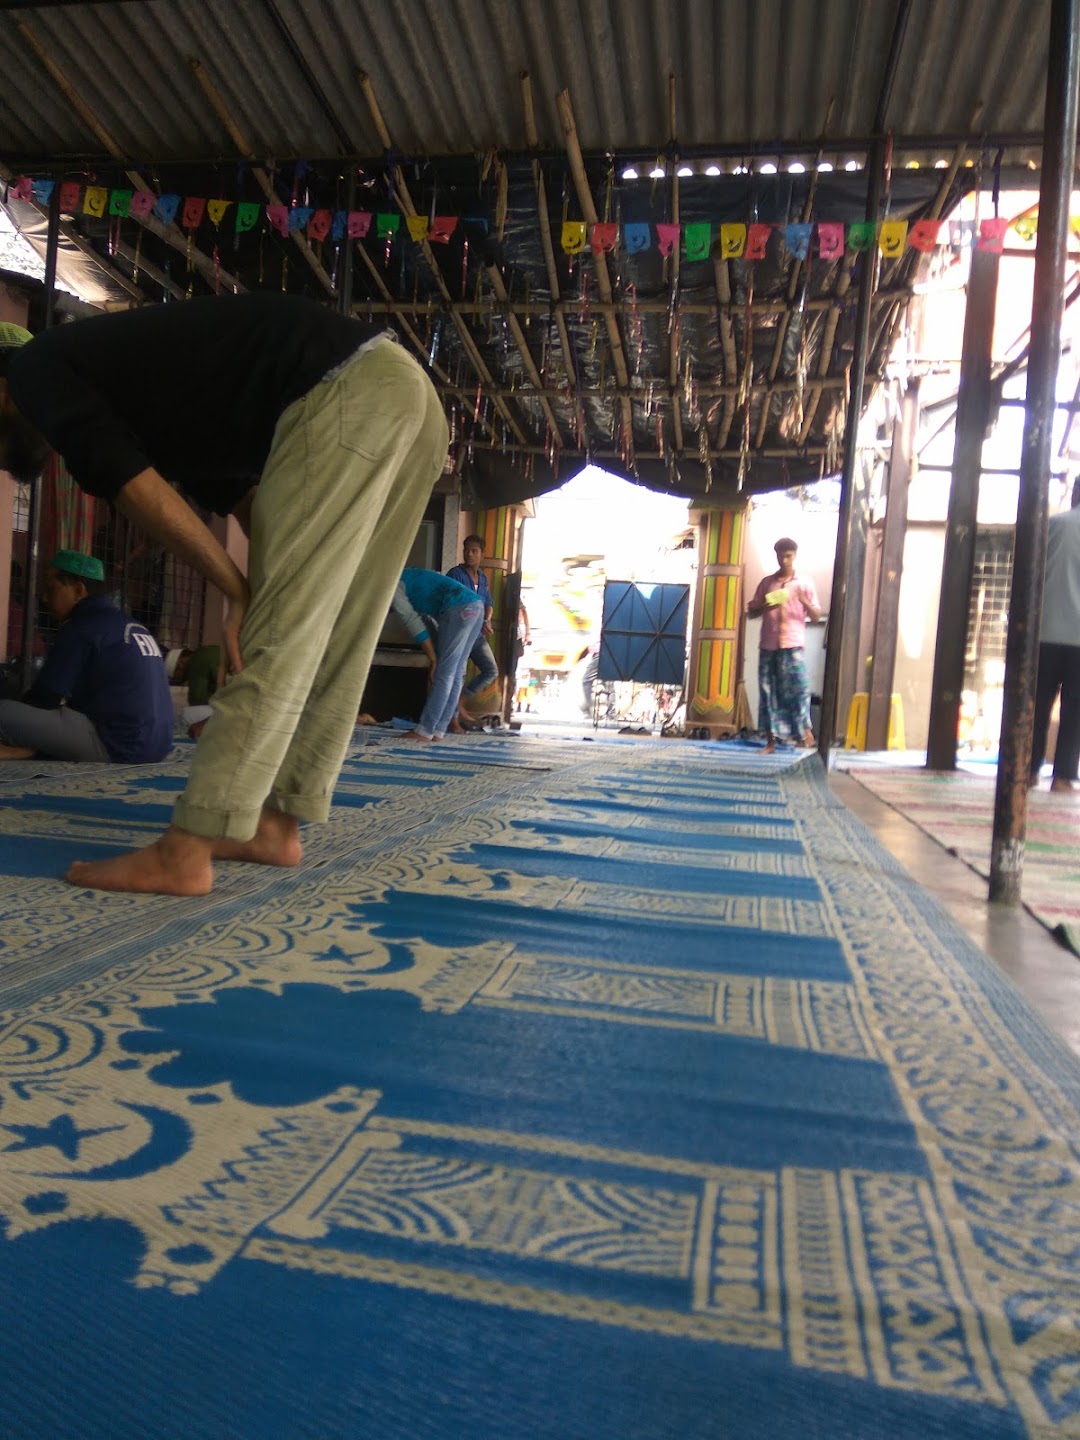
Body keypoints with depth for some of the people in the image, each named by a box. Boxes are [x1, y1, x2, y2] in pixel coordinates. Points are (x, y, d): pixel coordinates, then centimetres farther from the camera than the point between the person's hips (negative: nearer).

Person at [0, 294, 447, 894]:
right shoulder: (126, 374, 31)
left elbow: (133, 488, -6)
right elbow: (242, 498, 27)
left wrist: (236, 590, 0)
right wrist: (255, 594, 16)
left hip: (345, 394, -9)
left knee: (277, 637, -11)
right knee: (331, 645, 9)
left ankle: (183, 852, -6)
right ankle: (275, 824, 18)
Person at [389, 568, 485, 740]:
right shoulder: (409, 578, 32)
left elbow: (412, 621, -3)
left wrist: (433, 660, -1)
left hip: (459, 609, -9)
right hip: (476, 606, 9)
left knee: (444, 673, -6)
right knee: (456, 673, 9)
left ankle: (425, 731, -2)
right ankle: (437, 731, 12)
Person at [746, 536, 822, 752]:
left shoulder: (805, 582, 7)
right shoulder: (767, 582, 12)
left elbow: (816, 616, 5)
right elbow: (751, 612, 12)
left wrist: (804, 601, -14)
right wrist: (765, 607, -9)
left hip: (793, 645, -2)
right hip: (768, 646, 2)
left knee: (798, 687, -12)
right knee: (769, 691, 2)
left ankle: (804, 730, 2)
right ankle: (771, 740, 5)